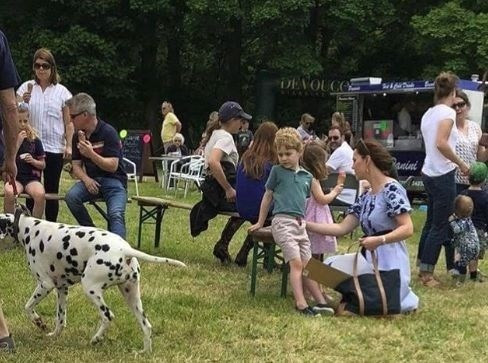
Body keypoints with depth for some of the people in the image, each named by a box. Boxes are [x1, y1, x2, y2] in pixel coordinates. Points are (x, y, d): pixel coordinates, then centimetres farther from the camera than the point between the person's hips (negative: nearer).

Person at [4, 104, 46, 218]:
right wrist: (18, 142, -13)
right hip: (13, 177, -1)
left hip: (32, 177, 1)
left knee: (40, 195, -32)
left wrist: (33, 161, -11)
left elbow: (43, 165, 11)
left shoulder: (35, 140, 6)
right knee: (9, 193, -35)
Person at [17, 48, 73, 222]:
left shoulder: (62, 92, 4)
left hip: (54, 148, -1)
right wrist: (23, 102, -15)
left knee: (51, 191, 5)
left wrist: (69, 145, -5)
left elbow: (69, 122, 3)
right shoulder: (26, 87, 6)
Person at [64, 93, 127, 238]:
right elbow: (76, 166, 11)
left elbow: (113, 166, -14)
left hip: (113, 180, -5)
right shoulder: (78, 136, 8)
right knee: (71, 196, -25)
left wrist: (91, 154, -29)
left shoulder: (109, 132, -10)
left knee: (116, 214, -30)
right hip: (91, 180, 5)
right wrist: (86, 179, -12)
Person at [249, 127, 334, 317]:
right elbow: (268, 196, 12)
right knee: (296, 262, -16)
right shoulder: (277, 171, 5)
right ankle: (300, 303, -20)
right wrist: (260, 222, 16)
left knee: (307, 265, 5)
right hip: (282, 221, -5)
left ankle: (320, 301, 5)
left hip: (300, 223, 5)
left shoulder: (307, 177, 14)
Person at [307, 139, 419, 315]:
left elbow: (407, 229, -17)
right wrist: (307, 225, 7)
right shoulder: (365, 197, 14)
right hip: (369, 259, 9)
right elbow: (342, 228, 10)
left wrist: (380, 240, -30)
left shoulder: (392, 189, -11)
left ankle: (406, 300, 13)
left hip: (390, 259, -9)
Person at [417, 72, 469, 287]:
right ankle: (427, 273, 2)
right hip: (443, 175, -9)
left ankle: (423, 268, 23)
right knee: (440, 227, -2)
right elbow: (441, 144, -25)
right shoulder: (447, 112, -13)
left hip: (429, 173, 9)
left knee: (431, 222, 17)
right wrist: (460, 163, -15)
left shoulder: (428, 114, 12)